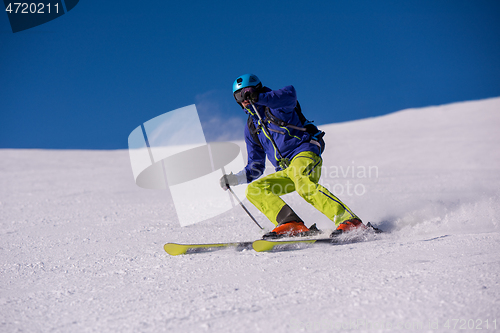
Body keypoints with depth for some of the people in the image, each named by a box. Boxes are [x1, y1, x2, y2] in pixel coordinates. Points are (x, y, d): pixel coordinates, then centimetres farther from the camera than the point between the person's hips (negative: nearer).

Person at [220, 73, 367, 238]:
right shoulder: (251, 128, 23)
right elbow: (255, 168, 25)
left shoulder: (275, 104, 4)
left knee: (302, 183, -37)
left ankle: (349, 220, -41)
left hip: (304, 153, -8)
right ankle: (291, 224, -27)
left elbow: (290, 93, -23)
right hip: (286, 171, 8)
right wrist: (234, 179, 11)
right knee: (254, 189, -10)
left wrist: (259, 98, -30)